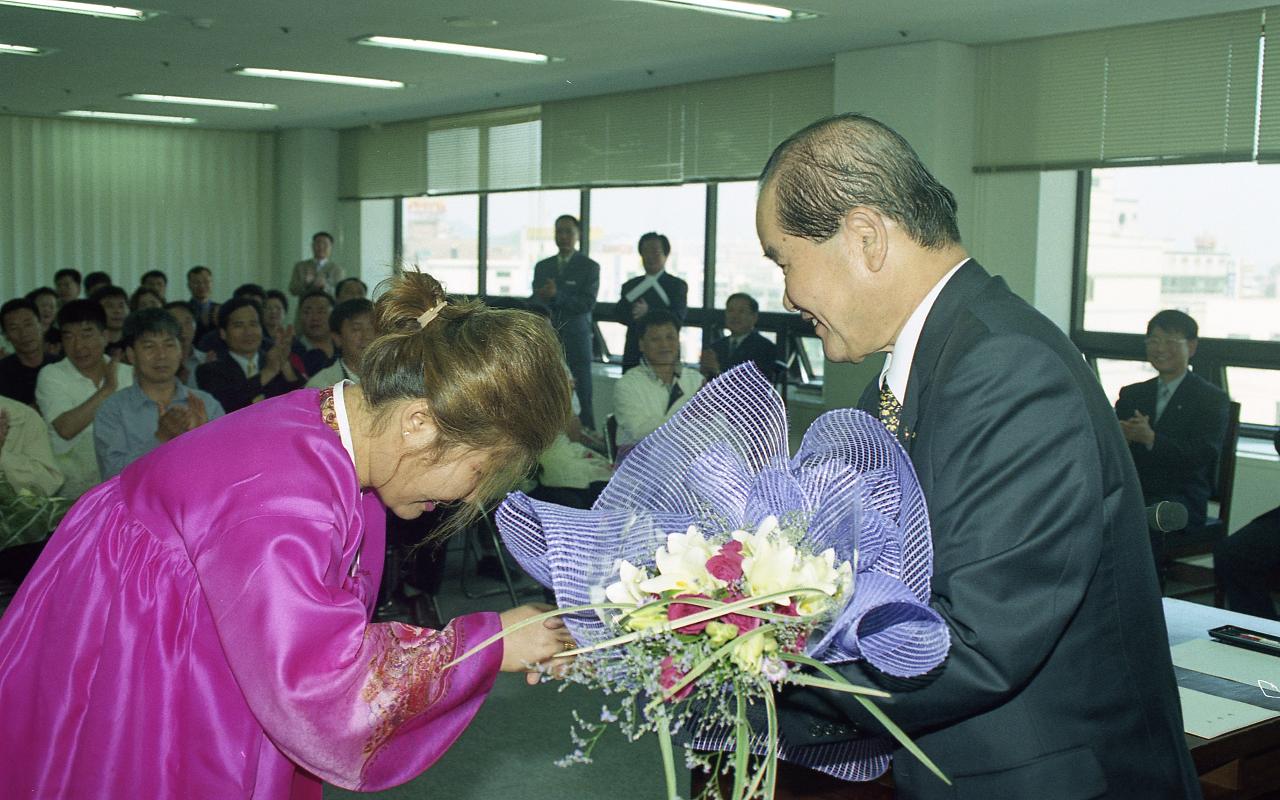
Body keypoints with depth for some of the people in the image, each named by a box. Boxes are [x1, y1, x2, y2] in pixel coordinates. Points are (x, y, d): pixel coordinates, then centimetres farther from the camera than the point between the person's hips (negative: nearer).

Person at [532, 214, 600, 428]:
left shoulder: (589, 267, 3)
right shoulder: (542, 267, 16)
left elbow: (588, 304, -7)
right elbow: (536, 304, 15)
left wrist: (557, 296, -18)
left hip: (576, 340, -3)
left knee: (581, 400, -4)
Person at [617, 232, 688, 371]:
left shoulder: (677, 285, 4)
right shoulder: (631, 286, 16)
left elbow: (678, 318, -10)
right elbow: (620, 315, 5)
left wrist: (648, 312, -25)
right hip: (633, 355, 3)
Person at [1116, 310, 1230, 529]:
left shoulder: (1212, 399, 5)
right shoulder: (1131, 394, 19)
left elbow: (1202, 456, -9)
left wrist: (1151, 439, -23)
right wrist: (1121, 438, -14)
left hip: (1182, 499, -4)